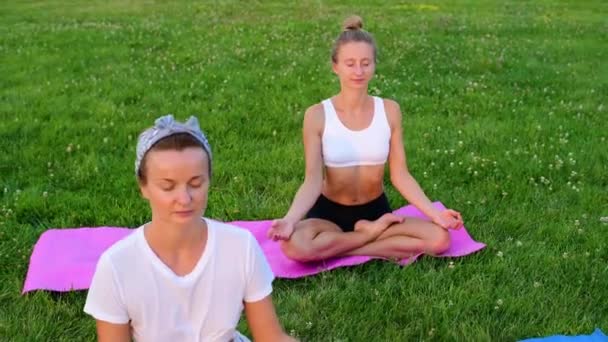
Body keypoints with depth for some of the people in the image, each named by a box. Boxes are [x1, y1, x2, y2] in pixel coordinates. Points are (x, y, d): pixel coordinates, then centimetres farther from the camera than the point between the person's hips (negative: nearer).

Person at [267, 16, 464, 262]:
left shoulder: (389, 110, -5)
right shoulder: (317, 115, -12)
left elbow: (400, 175, -3)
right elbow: (313, 180, -16)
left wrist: (434, 212, -14)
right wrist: (290, 219, -33)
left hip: (376, 211, 2)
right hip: (330, 211, -2)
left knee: (439, 238, -21)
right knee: (295, 245, -34)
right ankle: (371, 234, -11)